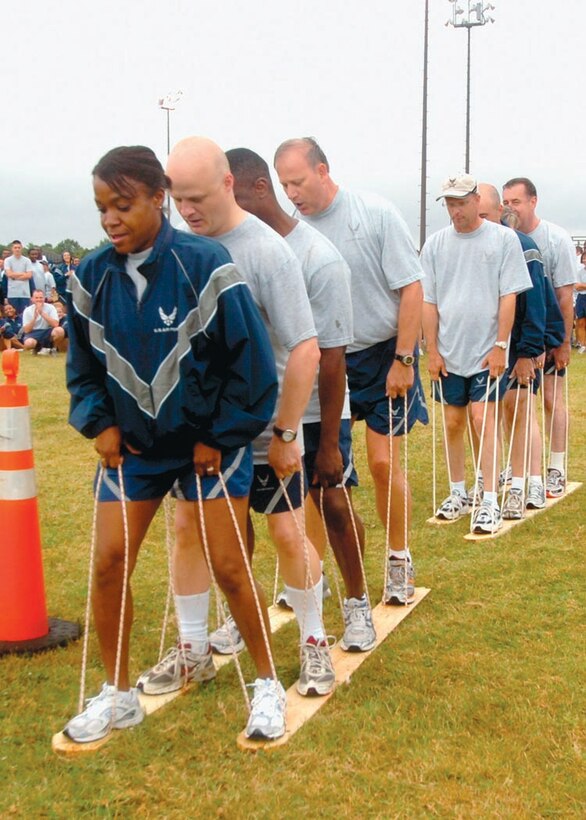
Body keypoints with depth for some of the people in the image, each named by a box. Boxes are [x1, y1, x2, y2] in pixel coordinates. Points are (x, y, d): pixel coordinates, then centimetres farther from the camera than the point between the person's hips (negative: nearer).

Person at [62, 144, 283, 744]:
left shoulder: (205, 266, -18)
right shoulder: (91, 277, -4)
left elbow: (251, 361, -12)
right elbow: (82, 365, 10)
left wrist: (220, 438, -9)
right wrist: (99, 423, -4)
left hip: (211, 444, -4)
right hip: (131, 446, 4)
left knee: (228, 567, -1)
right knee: (108, 562, 0)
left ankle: (267, 683, 22)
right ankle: (117, 695, 21)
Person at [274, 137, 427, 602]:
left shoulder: (377, 214, -11)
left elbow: (411, 289, -10)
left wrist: (403, 359, -12)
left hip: (381, 355, -3)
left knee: (383, 463, -2)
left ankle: (400, 560, 20)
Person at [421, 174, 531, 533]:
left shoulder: (504, 239, -3)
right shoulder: (436, 244, 5)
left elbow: (509, 297, -5)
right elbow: (428, 301, 6)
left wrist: (500, 346, -10)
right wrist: (432, 350, 1)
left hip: (487, 353, -3)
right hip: (449, 354, 3)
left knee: (484, 420, -9)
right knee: (453, 423, 9)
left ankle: (490, 503, -2)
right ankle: (458, 494, 24)